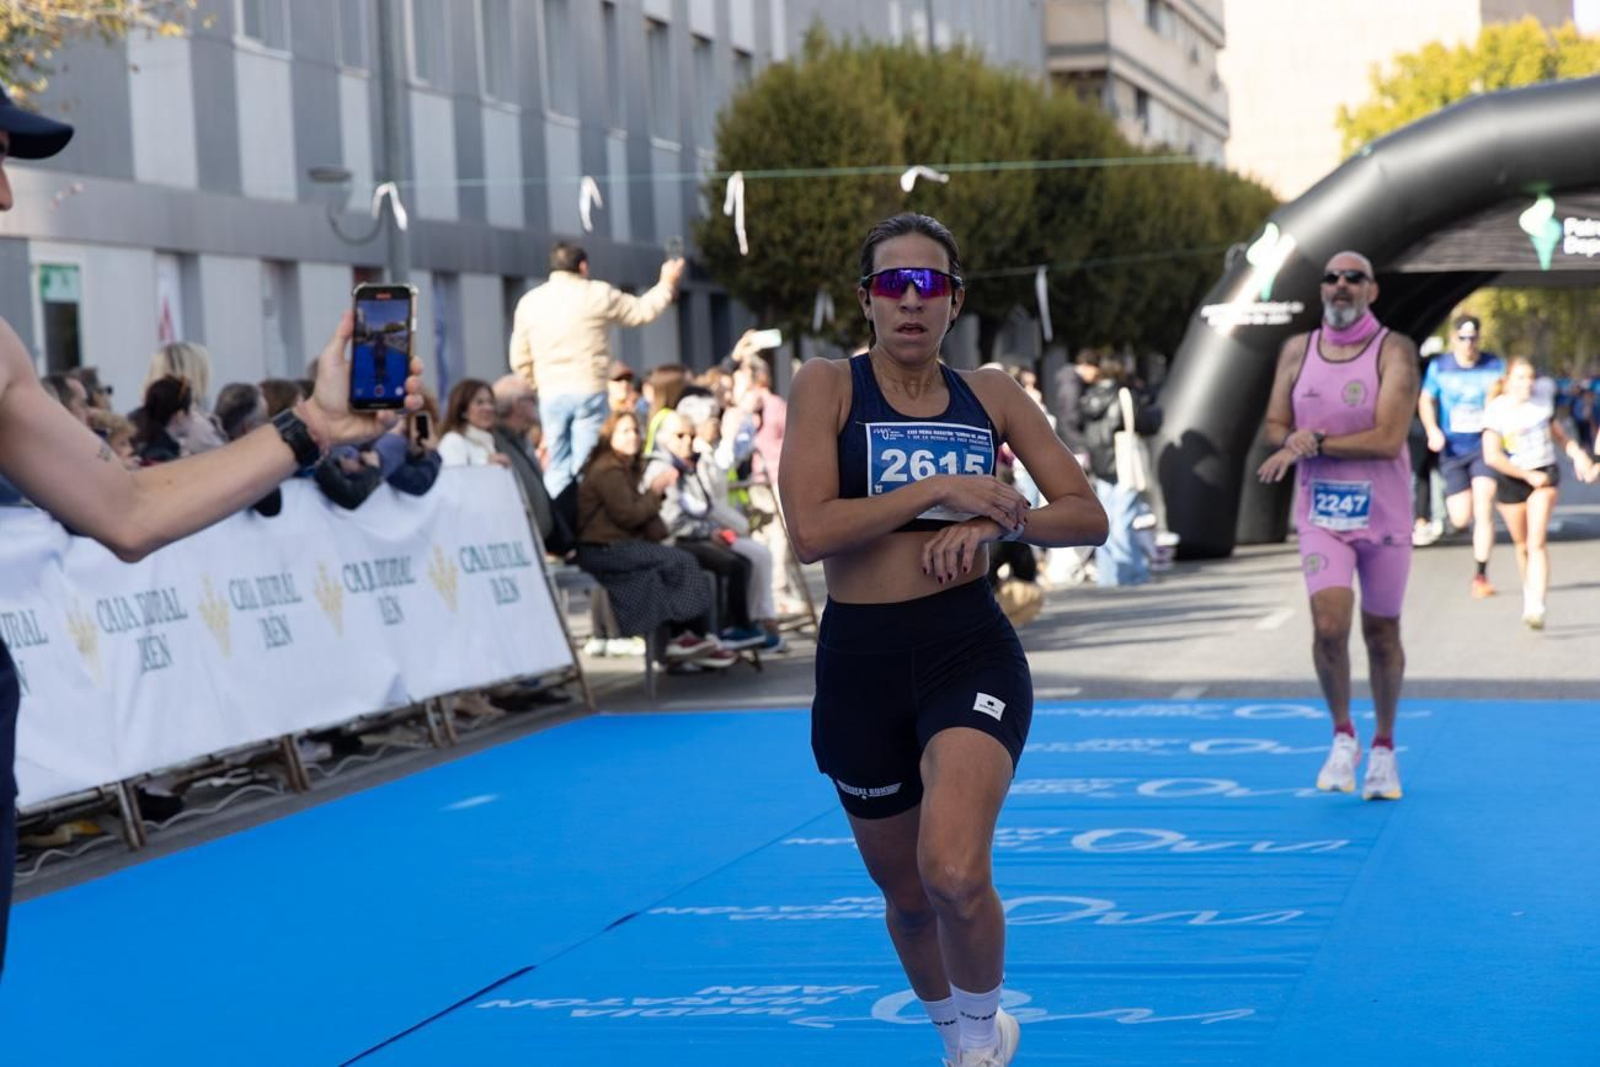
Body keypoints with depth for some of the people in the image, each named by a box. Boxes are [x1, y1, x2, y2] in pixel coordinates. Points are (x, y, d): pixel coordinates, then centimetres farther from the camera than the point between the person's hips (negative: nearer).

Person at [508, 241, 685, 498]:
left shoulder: (528, 301, 8)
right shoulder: (597, 295, -2)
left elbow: (519, 359, 10)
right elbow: (643, 311, 9)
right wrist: (667, 283, 25)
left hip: (550, 394, 3)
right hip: (589, 391, -3)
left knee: (558, 465, 8)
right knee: (587, 464, -1)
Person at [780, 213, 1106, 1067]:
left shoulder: (990, 394, 5)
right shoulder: (827, 385, -3)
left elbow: (1088, 516, 6)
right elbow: (809, 531, -16)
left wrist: (998, 520, -11)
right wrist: (940, 490, -16)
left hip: (970, 647, 0)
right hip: (859, 661, 1)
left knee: (954, 875, -23)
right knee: (905, 893, 15)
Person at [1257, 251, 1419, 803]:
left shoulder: (1394, 350, -9)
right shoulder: (1297, 350, 4)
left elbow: (1389, 440, -18)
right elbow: (1275, 428, 7)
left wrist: (1313, 442, -18)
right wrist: (1297, 439, -15)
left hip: (1383, 514, -2)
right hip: (1321, 514, 2)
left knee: (1381, 635, 9)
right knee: (1329, 627, -15)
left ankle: (1383, 747, 28)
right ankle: (1342, 736, 6)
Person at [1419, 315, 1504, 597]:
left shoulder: (1495, 366, 0)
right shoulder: (1439, 367, 1)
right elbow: (1426, 400, 10)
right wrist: (1432, 429, -6)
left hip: (1485, 447, -1)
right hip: (1453, 450, 1)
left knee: (1483, 509, -14)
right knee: (1460, 519, -1)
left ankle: (1481, 575, -7)